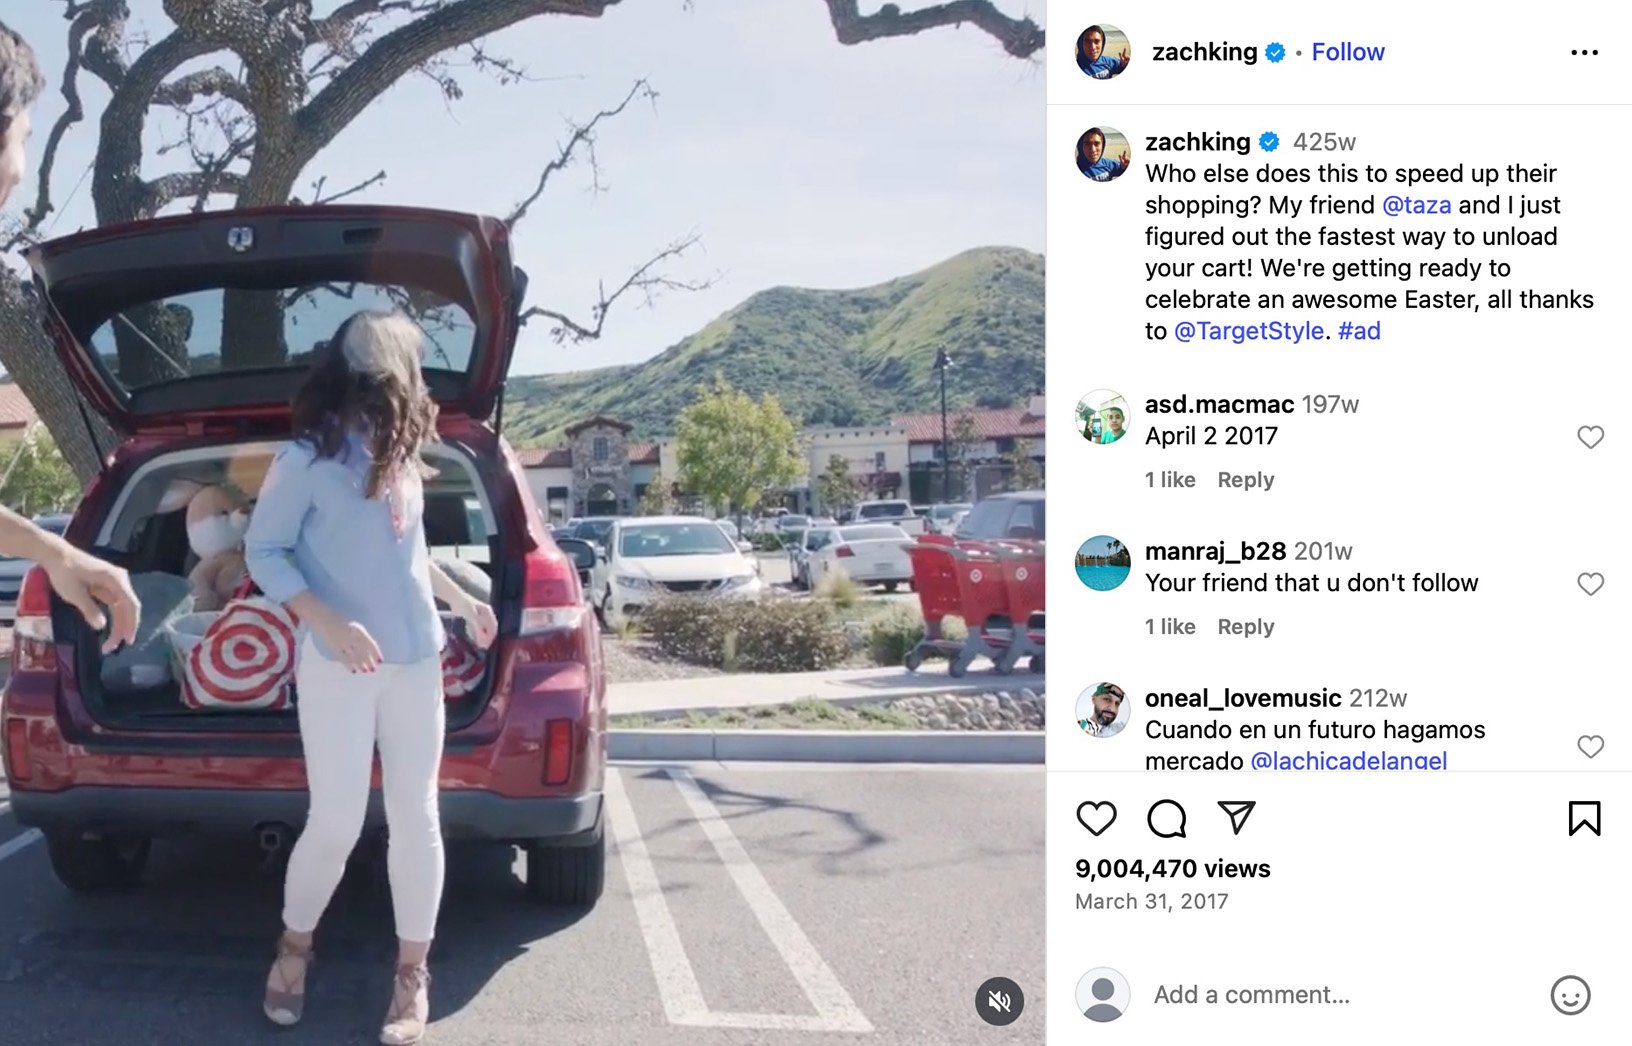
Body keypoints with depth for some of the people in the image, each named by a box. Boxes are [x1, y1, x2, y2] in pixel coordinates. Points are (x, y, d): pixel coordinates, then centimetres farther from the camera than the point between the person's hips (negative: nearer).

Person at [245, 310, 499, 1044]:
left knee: (414, 817, 6)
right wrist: (329, 622, -19)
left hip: (417, 663, 6)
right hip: (338, 669, -5)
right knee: (336, 823, -2)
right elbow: (263, 552, -8)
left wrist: (463, 603, 19)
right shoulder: (309, 456, -9)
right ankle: (293, 948, 25)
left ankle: (413, 973, 17)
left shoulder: (402, 453, 10)